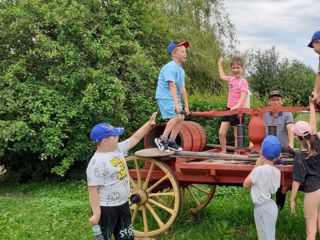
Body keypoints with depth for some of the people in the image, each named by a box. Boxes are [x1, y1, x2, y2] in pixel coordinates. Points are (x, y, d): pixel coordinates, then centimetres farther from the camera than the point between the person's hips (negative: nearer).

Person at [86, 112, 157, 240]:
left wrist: (149, 123, 13)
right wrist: (96, 214, -25)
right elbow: (93, 189, -24)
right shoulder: (97, 162, -23)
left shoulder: (118, 149, 2)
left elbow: (135, 138, 15)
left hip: (123, 204, 9)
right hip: (106, 209, -9)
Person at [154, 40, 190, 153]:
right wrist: (176, 104, -30)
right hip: (165, 97, -9)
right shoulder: (170, 67, -17)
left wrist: (186, 105, 10)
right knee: (176, 116, -21)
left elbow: (182, 89, 13)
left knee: (181, 118, 5)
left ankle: (171, 142, 15)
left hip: (174, 97, 9)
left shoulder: (181, 70, 12)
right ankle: (162, 139, -11)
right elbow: (172, 86, -24)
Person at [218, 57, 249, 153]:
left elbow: (243, 98, -23)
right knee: (221, 133, 3)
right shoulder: (232, 79, 9)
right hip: (229, 109, 7)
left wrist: (236, 107, -39)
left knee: (237, 135, 3)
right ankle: (223, 151, 16)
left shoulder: (243, 82, -12)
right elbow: (222, 76, 31)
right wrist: (220, 64, 36)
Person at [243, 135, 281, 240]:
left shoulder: (260, 169, -24)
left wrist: (256, 166, -7)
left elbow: (246, 184, -10)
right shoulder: (276, 171, -2)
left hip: (263, 208, -8)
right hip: (269, 206, 8)